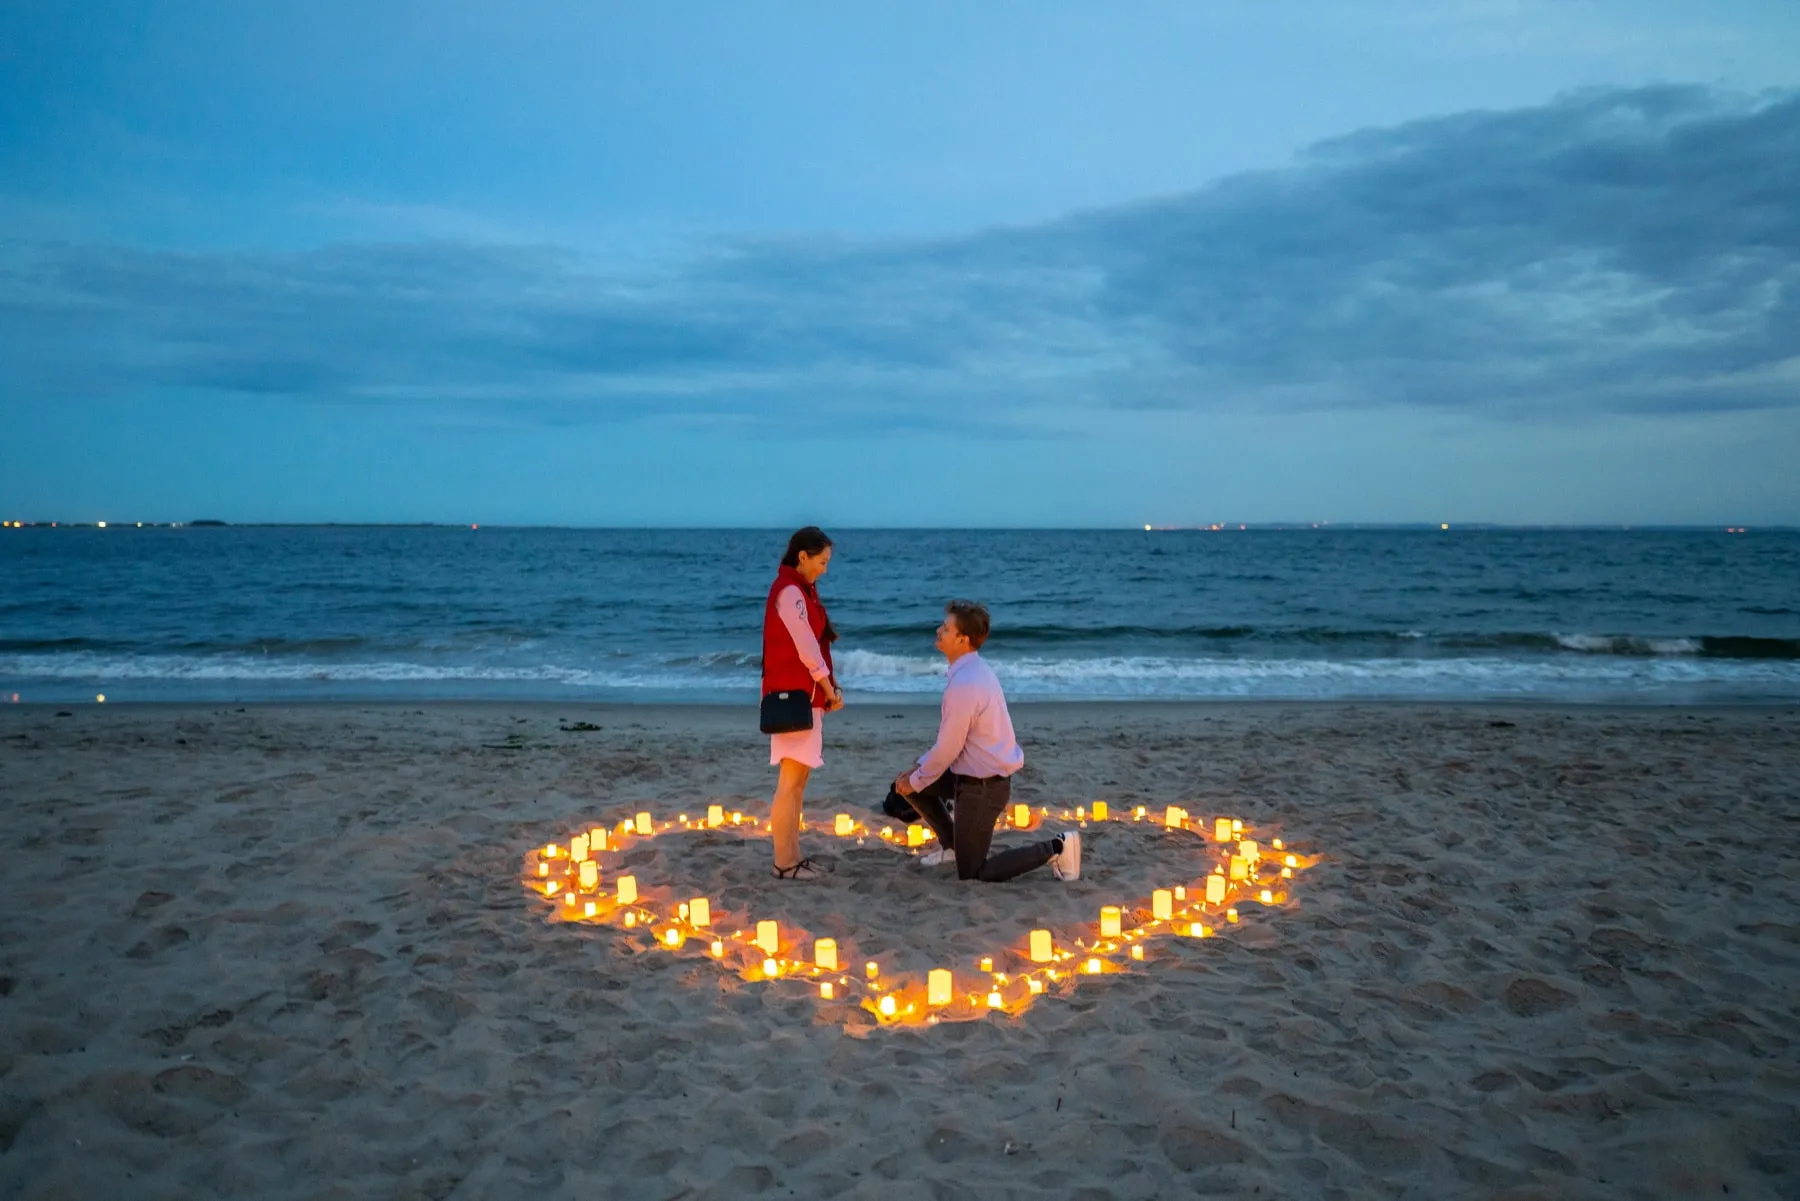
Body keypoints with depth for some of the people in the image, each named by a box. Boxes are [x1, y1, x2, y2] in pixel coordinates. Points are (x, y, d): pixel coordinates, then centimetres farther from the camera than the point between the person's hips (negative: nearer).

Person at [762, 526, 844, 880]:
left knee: (798, 778, 13)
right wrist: (830, 691, -7)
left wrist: (830, 686, 4)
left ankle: (792, 855, 19)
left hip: (804, 695, 10)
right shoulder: (789, 592, -15)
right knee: (791, 781, -6)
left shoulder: (800, 589, 16)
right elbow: (807, 651, -16)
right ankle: (784, 863, -1)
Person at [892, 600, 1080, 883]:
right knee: (909, 780, 16)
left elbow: (948, 748, -20)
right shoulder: (974, 669, 4)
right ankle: (952, 843, 28)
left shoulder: (964, 684, -27)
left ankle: (1055, 848, 3)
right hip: (984, 774, 9)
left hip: (981, 786, -9)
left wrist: (915, 782, -5)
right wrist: (919, 769, 13)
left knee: (971, 875, 2)